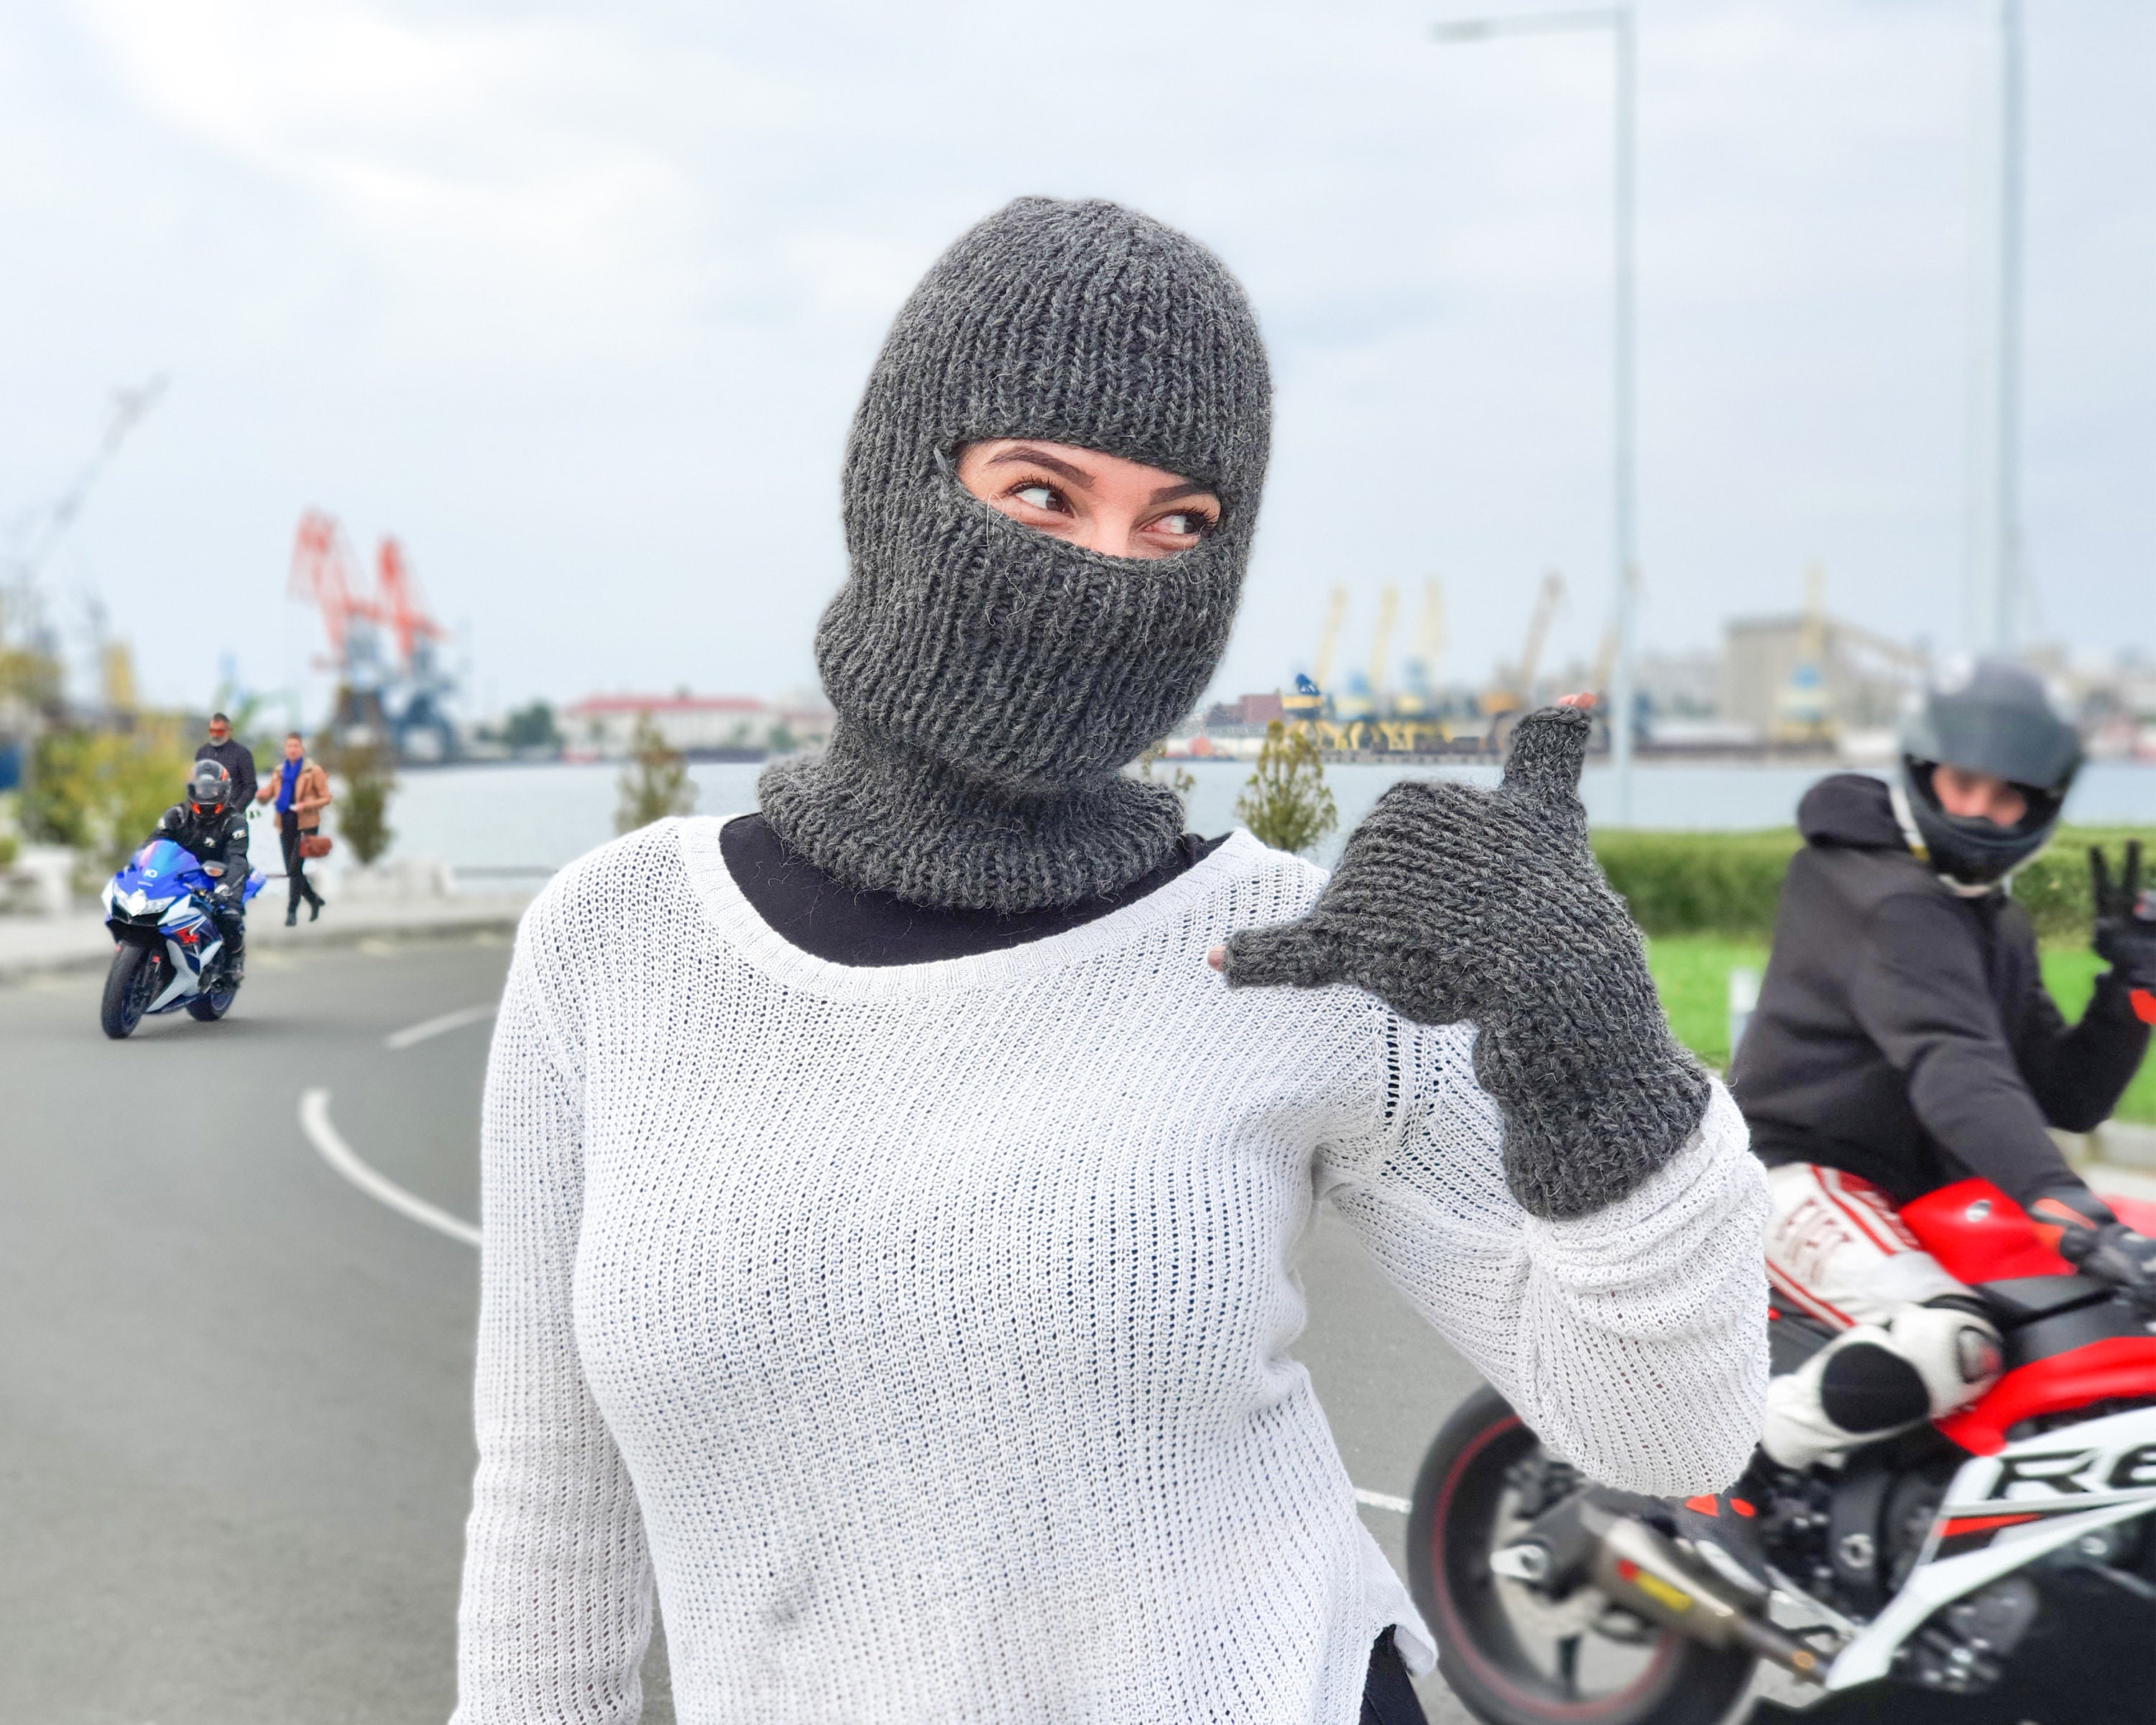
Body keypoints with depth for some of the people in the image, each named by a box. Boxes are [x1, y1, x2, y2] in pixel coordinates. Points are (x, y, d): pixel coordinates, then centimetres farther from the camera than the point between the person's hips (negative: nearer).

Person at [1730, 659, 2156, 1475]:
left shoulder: (1998, 927, 16)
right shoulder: (1884, 898, -15)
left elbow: (2068, 1097, 14)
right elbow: (1954, 1068, -32)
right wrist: (2057, 1198, -45)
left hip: (1919, 1194, 10)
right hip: (1801, 1174, -10)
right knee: (1949, 1345, -35)